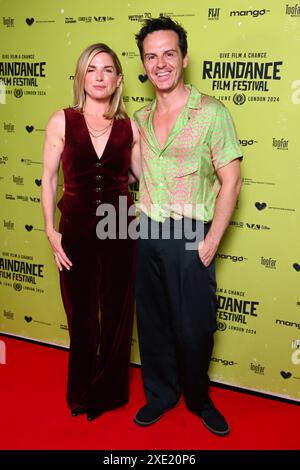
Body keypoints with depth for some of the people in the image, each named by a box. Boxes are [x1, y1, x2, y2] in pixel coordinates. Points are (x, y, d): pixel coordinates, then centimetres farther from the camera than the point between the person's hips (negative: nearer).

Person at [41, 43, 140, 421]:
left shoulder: (129, 128, 1)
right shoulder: (62, 121, -2)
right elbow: (49, 179, 0)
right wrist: (51, 231, -4)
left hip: (120, 232, 1)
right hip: (76, 232, -1)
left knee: (117, 314, 12)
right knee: (81, 315, 13)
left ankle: (108, 391, 35)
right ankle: (81, 392, 36)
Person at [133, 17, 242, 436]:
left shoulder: (212, 113, -9)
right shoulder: (140, 118, 8)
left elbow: (231, 183, -9)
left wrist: (210, 243, -13)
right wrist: (142, 219, 7)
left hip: (189, 235, -5)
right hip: (147, 232, 5)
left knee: (194, 326, 6)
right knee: (152, 320, 14)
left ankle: (199, 399, 31)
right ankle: (161, 394, 34)